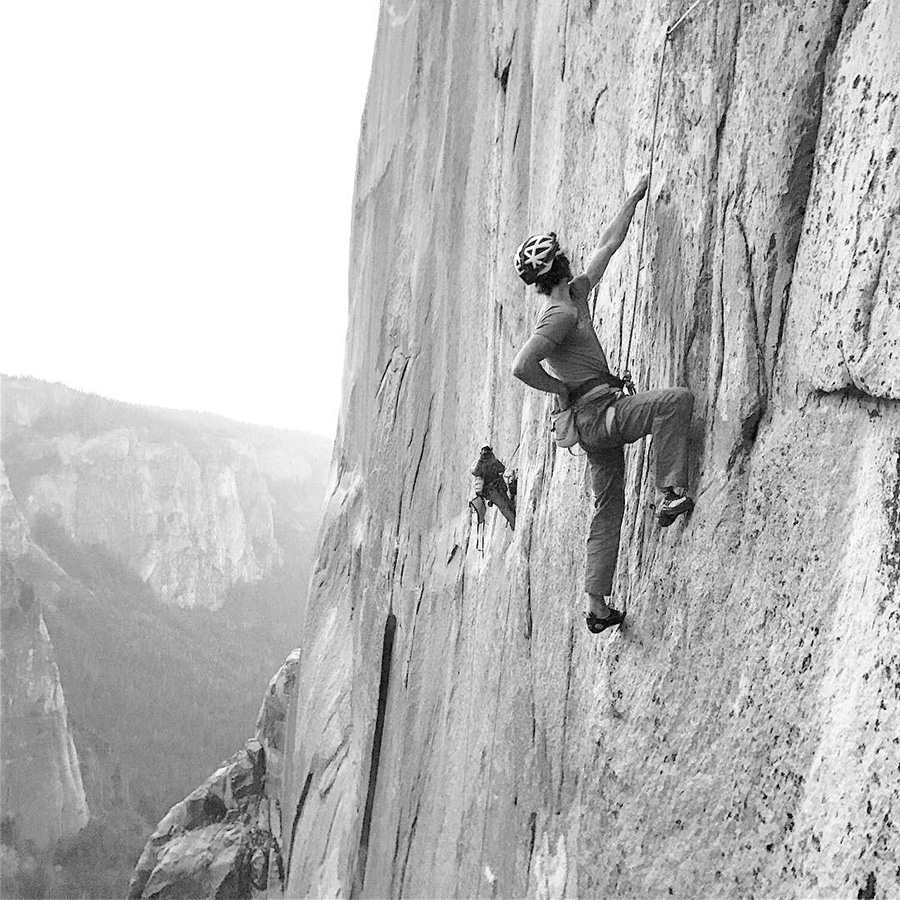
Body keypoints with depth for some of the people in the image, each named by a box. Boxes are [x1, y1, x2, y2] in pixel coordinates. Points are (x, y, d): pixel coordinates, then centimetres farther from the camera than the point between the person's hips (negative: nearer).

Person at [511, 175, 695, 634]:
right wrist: (562, 389, -10)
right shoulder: (559, 315, -13)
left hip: (597, 423, 9)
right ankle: (671, 493, -27)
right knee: (677, 399, -24)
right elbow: (522, 367, -23)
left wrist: (634, 198, 27)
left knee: (608, 511, 10)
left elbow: (607, 246, 24)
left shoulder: (576, 294, 14)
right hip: (597, 412, -9)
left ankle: (596, 606, 10)